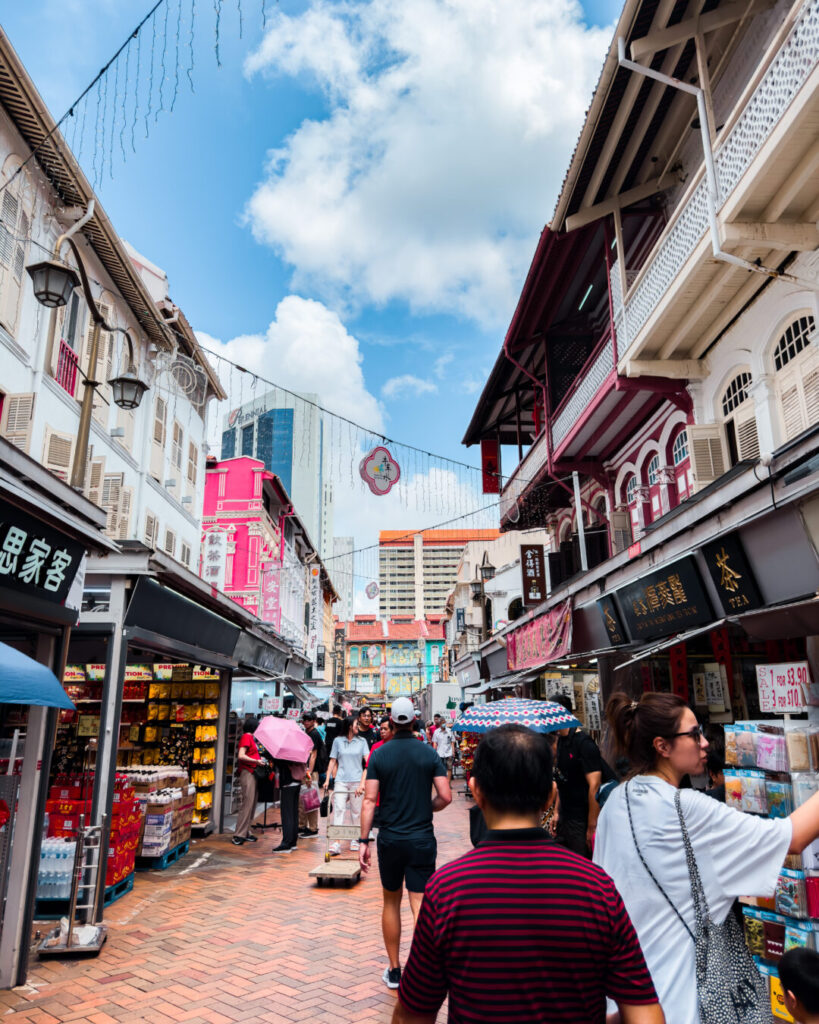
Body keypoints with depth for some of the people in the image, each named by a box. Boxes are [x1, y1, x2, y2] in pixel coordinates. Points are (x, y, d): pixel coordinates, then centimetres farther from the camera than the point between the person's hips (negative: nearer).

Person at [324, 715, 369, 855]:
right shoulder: (338, 741, 6)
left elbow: (368, 761, -1)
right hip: (341, 780, -1)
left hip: (357, 780, 1)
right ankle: (336, 842, -12)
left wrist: (363, 781, -12)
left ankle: (355, 839, 19)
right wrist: (327, 779, 3)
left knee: (356, 810, 5)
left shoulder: (362, 741, 6)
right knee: (338, 809, -10)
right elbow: (333, 761, 9)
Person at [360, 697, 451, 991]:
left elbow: (369, 800, -7)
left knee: (391, 903, 18)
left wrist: (363, 841, -4)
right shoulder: (429, 754, -4)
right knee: (421, 906, 1)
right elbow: (445, 796, -7)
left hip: (389, 839, 1)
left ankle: (394, 970, 27)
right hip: (422, 839, -1)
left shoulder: (379, 755, -4)